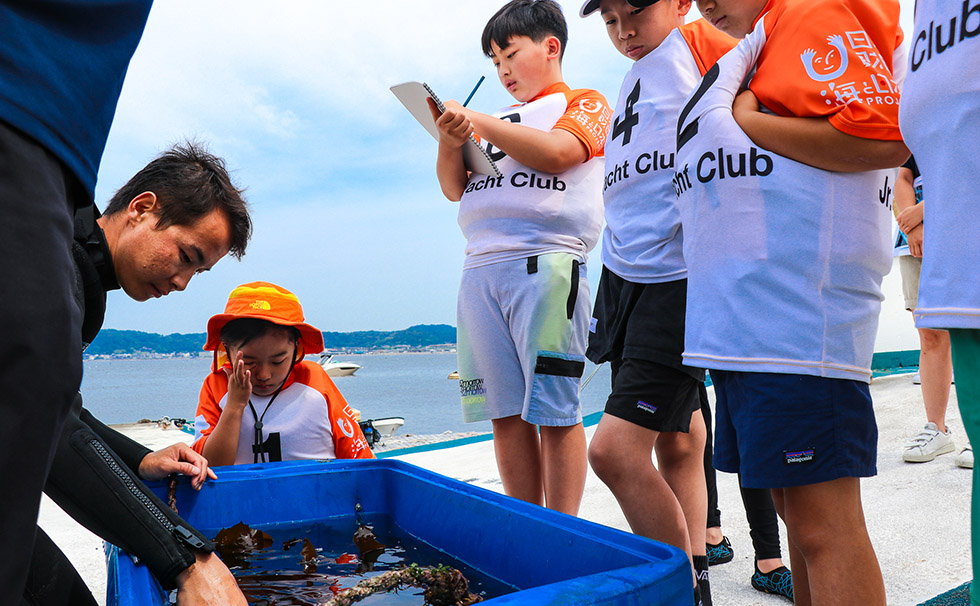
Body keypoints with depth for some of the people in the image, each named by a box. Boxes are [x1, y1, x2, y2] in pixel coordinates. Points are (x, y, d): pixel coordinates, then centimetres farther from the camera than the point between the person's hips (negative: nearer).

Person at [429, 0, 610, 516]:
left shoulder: (584, 103, 12)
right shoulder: (499, 123, 27)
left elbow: (554, 153, -8)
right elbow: (454, 189, 23)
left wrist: (475, 120, -3)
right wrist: (450, 140, 3)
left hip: (545, 265, -5)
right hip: (480, 269, 6)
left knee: (554, 412, -6)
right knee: (506, 413, 4)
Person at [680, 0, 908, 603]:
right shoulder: (746, 57, 27)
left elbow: (884, 136, -15)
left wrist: (745, 121, -9)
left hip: (795, 317, -10)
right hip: (742, 323, 10)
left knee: (822, 519, -6)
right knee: (794, 505, 15)